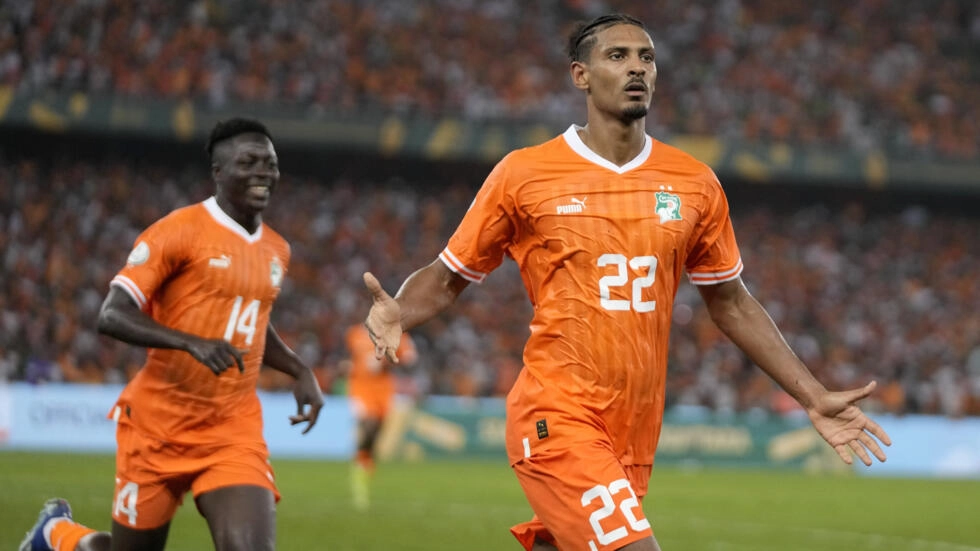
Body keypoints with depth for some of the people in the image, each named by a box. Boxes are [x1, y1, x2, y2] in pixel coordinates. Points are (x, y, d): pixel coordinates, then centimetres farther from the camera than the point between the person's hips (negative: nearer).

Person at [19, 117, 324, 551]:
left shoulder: (276, 251, 10)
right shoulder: (179, 231, -10)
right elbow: (112, 316, -17)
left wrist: (300, 372, 13)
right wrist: (192, 343, -31)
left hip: (234, 430, 4)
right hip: (160, 426, -4)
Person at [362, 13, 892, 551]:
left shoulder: (694, 184, 8)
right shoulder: (524, 174, -2)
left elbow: (729, 302, 18)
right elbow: (447, 277, 5)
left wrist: (814, 399, 14)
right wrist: (397, 313, -18)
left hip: (635, 428, 5)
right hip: (557, 419, -4)